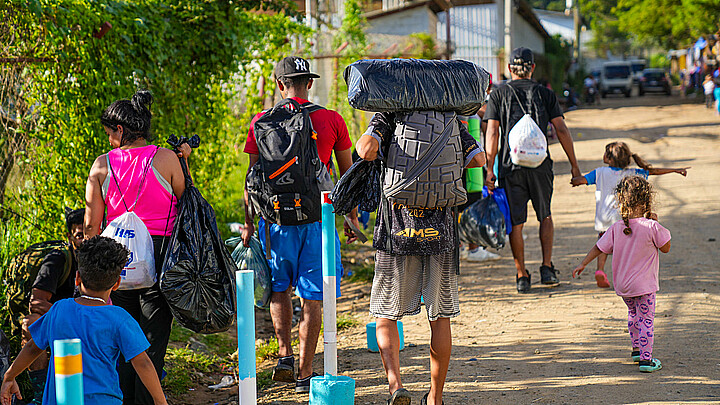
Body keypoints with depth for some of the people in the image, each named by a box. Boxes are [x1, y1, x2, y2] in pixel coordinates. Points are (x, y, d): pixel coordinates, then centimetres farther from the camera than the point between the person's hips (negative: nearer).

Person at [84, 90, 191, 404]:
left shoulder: (102, 164, 1)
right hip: (159, 252, -2)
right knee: (153, 338, 2)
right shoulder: (166, 158, -5)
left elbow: (91, 225, 5)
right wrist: (183, 163, 10)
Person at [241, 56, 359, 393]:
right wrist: (352, 217, 18)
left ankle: (285, 355, 7)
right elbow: (348, 173, 7)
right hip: (317, 216, -1)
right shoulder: (332, 121, 1)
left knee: (279, 288, 21)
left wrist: (249, 223, 10)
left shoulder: (262, 122, 0)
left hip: (276, 215, 1)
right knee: (312, 297, 5)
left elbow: (252, 177, 2)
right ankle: (305, 373, 7)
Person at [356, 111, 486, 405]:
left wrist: (367, 149, 3)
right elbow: (478, 158, -1)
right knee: (440, 318, 13)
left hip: (397, 229, -2)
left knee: (386, 316, 11)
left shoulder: (388, 116, -2)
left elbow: (366, 148, -20)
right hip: (440, 231, 2)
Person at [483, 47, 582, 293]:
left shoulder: (498, 95, 4)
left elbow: (492, 133, -4)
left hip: (509, 165, -1)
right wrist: (574, 165, 4)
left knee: (515, 222, 5)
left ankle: (522, 276, 5)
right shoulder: (545, 94, 6)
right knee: (545, 216, 18)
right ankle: (547, 269, 9)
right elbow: (561, 130, 0)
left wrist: (490, 169, -5)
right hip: (540, 164, 1)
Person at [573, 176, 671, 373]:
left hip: (622, 284, 5)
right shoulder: (651, 227, -18)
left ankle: (637, 349, 40)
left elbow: (599, 248, 3)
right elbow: (666, 248, -6)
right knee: (646, 320, 2)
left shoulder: (616, 228, -6)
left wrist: (583, 264, 14)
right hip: (644, 285, -5)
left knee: (633, 313, 27)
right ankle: (646, 359, -1)